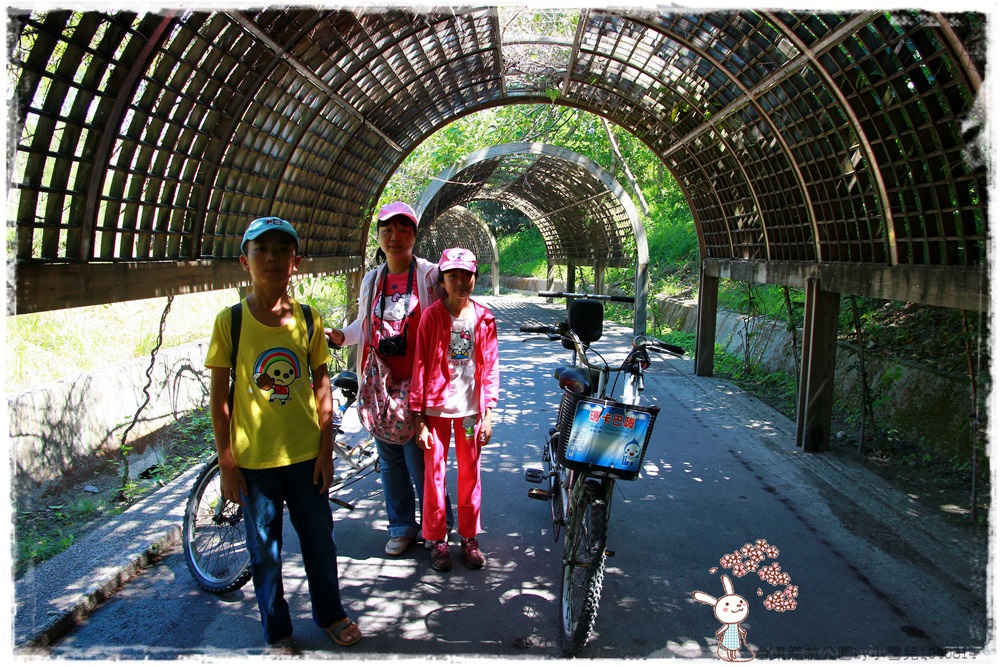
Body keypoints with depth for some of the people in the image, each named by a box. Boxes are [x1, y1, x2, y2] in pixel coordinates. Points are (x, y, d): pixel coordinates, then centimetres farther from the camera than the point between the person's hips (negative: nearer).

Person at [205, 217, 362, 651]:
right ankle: (277, 631, 33)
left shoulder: (308, 319, -3)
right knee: (264, 548, 12)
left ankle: (330, 614, 38)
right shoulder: (230, 321, -8)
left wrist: (325, 450, -1)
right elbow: (219, 395, -5)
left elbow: (321, 388, 2)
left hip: (306, 453, 2)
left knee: (319, 538, 15)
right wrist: (225, 461, -5)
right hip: (254, 458, -1)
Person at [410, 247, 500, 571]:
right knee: (434, 473, 4)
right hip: (437, 407, -2)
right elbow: (420, 366, -5)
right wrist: (419, 417, -8)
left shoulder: (484, 318, 1)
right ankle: (437, 540, 19)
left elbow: (490, 367, 4)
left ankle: (469, 538, 25)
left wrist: (487, 413, 0)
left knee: (470, 473, 10)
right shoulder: (431, 316, -6)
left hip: (471, 408, 2)